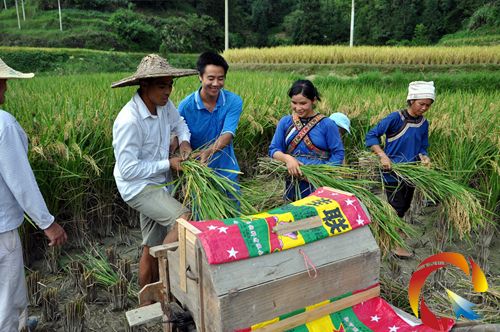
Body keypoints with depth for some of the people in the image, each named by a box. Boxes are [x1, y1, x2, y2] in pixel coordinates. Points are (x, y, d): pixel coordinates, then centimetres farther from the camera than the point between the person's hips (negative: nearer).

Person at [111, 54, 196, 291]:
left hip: (156, 183, 8)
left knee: (152, 249, 15)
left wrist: (184, 141, -2)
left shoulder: (164, 104, -3)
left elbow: (178, 123, 20)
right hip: (138, 186, -8)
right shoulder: (129, 121, -25)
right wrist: (168, 163, -18)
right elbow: (128, 170, -24)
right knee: (184, 220, -24)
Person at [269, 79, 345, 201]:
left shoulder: (327, 124, -7)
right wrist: (287, 158, -16)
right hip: (293, 184, 3)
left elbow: (338, 154, -6)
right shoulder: (285, 122, 3)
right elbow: (273, 149, 4)